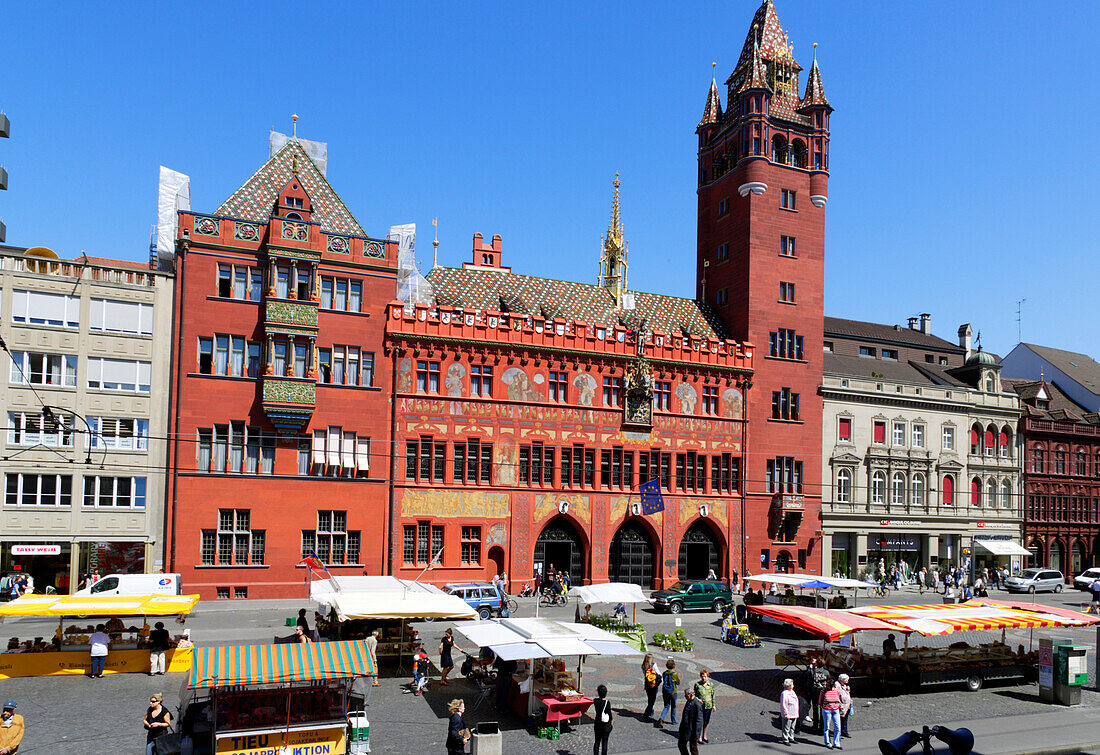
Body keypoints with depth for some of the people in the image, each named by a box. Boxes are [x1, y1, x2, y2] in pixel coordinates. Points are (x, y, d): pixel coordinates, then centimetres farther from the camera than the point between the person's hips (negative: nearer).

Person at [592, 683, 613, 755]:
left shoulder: (596, 700, -8)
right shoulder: (607, 702, -19)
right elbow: (609, 713, -11)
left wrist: (596, 691, 13)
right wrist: (611, 722, 5)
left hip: (597, 723, 4)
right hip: (606, 724, -4)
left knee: (597, 741, 16)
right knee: (604, 742, 7)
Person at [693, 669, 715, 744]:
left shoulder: (711, 685, 2)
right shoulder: (697, 684, -6)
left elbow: (713, 695, 12)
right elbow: (694, 694, 4)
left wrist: (713, 705, 12)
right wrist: (697, 699, -16)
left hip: (709, 706, 3)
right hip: (700, 706, -3)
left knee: (707, 722, 13)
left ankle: (704, 736, 30)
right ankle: (699, 738, 10)